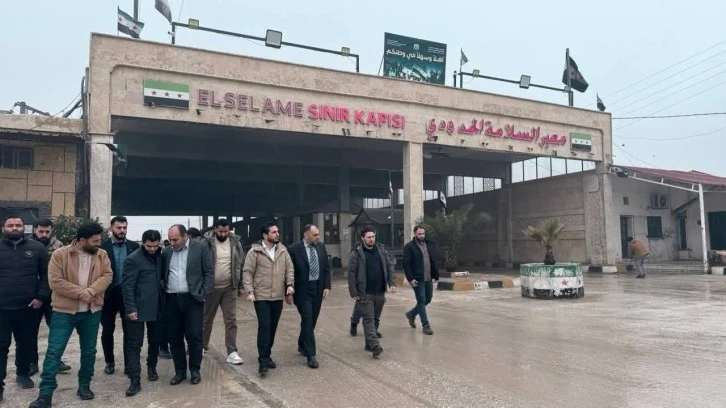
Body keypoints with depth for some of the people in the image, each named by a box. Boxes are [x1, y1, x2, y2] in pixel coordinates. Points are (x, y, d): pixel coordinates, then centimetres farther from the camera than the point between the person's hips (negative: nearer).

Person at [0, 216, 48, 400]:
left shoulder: (37, 248, 2)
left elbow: (46, 275, 3)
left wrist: (41, 297, -6)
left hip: (28, 307, 1)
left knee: (27, 344, 13)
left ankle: (23, 374, 32)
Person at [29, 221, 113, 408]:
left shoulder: (102, 255, 1)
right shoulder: (60, 255, -8)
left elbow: (107, 276, -8)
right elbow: (55, 281, -15)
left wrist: (91, 291, -25)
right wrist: (80, 293, -21)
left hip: (92, 311, 3)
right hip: (64, 311, -3)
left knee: (89, 351, 12)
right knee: (54, 351, -2)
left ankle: (84, 385, 28)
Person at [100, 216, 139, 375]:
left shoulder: (134, 246, 1)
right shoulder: (102, 247, -3)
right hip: (108, 294, 0)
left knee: (129, 330, 7)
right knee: (107, 331, 10)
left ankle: (128, 362, 18)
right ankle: (109, 362, 26)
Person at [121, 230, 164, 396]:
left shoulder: (159, 256, 7)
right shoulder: (133, 259, -11)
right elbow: (127, 286, -12)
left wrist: (164, 300, 6)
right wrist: (130, 308, -17)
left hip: (157, 307, 6)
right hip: (138, 308, -5)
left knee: (155, 340, 15)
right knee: (135, 344, 0)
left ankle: (152, 367, 36)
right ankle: (135, 380, 4)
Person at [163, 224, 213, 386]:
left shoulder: (200, 248, -4)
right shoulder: (166, 252, 8)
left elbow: (209, 272, -3)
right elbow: (162, 274, 14)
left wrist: (203, 295, -9)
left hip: (192, 299, -3)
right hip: (172, 300, 4)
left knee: (194, 336, 1)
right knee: (174, 338, 8)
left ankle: (195, 370, 17)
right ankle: (180, 371, 22)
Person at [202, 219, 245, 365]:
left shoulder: (235, 243, 0)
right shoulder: (206, 243, -9)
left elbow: (241, 264, 6)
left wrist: (240, 286, 7)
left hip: (229, 287, 2)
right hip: (210, 287, -1)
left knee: (231, 320, 1)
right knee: (207, 318, 15)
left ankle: (232, 352, 5)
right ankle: (202, 345, 34)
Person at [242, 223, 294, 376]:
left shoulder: (283, 250, 7)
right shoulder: (255, 251, -6)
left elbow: (289, 269, 8)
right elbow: (247, 272, -6)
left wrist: (290, 284, -6)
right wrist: (249, 291, -14)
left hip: (278, 296, 5)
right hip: (261, 296, -4)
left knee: (273, 327, 12)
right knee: (264, 326, -9)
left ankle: (267, 356, 26)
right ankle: (263, 361, -4)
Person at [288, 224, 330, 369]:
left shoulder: (321, 247, 5)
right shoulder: (294, 249, -11)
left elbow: (326, 268, 9)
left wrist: (327, 286, 1)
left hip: (318, 288, 5)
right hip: (303, 290, -5)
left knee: (312, 320, 14)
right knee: (307, 321, -7)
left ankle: (302, 346, 35)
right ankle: (311, 355, -3)